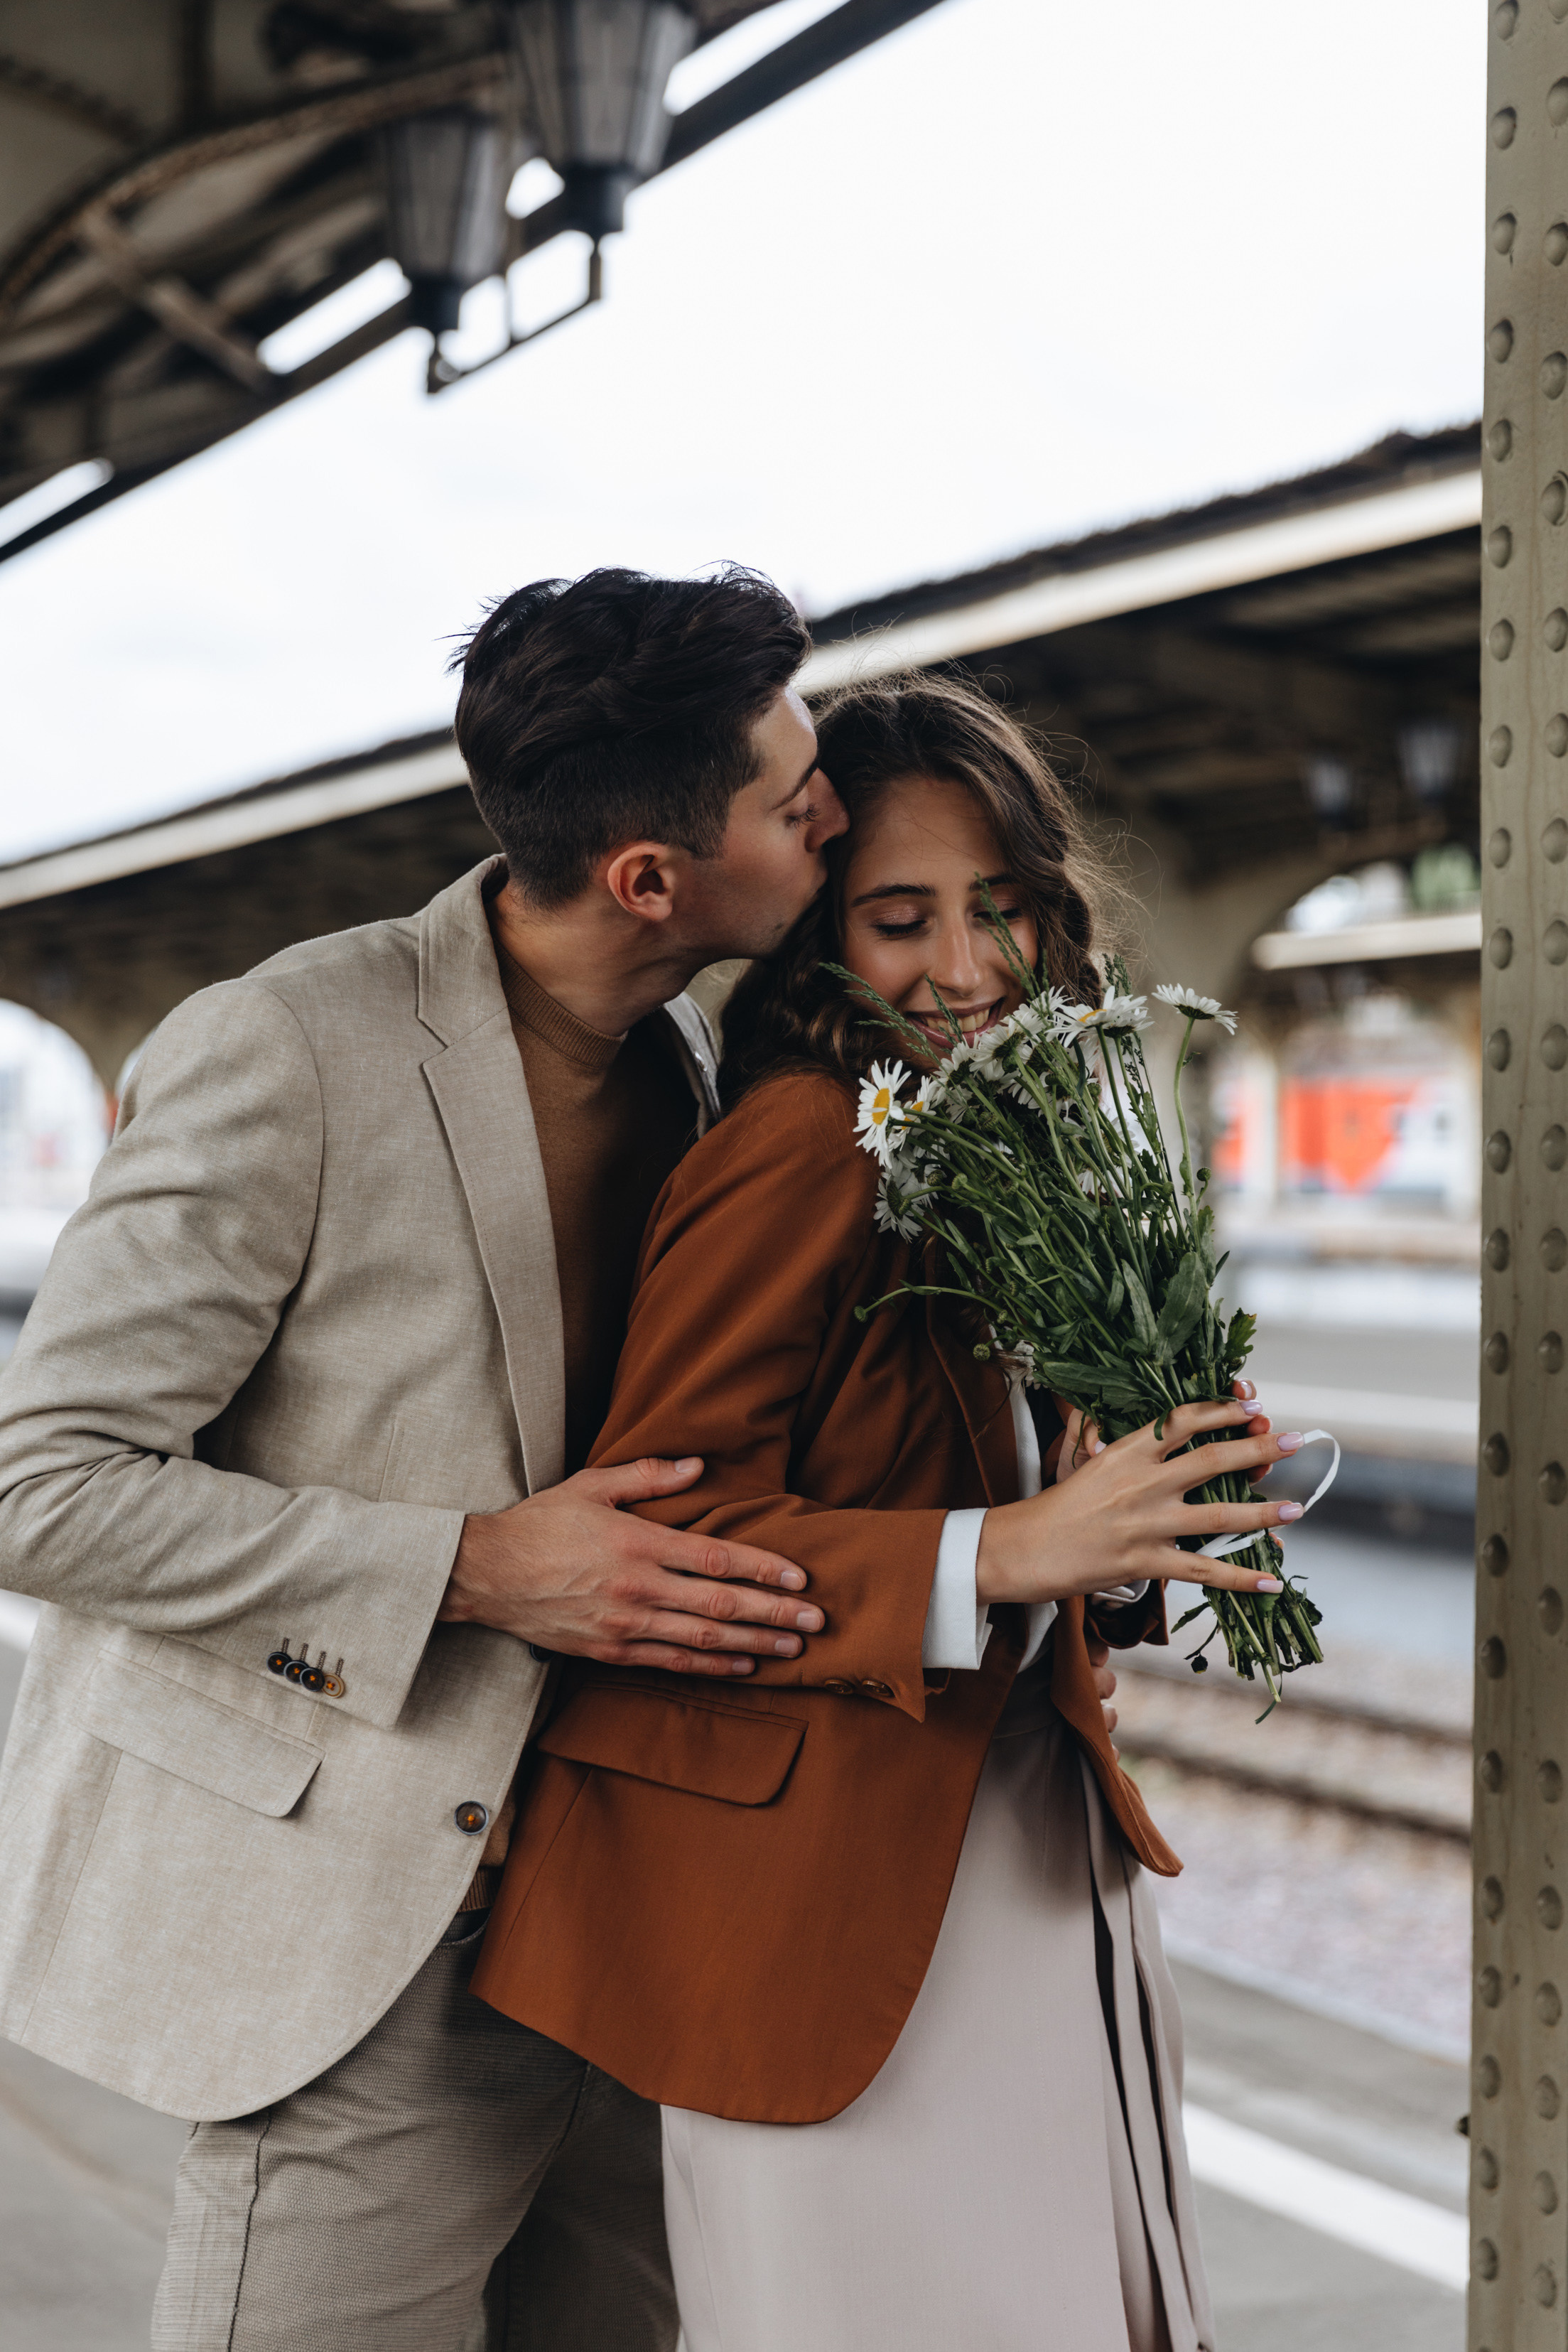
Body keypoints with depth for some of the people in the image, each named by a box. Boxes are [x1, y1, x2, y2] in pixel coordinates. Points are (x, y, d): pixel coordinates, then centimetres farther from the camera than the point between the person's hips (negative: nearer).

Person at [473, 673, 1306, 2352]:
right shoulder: (801, 1147, -16)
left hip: (1036, 1849, 8)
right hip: (831, 1882, -8)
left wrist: (1123, 1548, -5)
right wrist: (1002, 1554, -29)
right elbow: (658, 1534, -22)